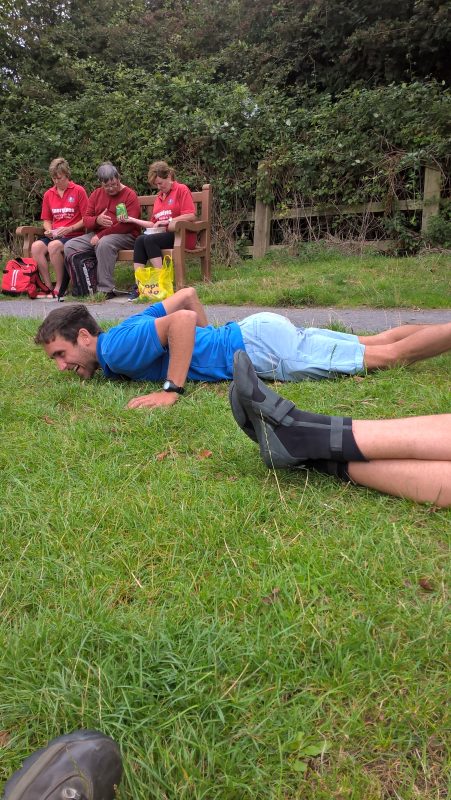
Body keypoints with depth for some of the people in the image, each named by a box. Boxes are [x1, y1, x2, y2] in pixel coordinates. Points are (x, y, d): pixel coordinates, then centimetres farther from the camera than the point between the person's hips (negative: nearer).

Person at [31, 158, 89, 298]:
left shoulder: (78, 191, 0)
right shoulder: (48, 194, 15)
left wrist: (69, 229, -14)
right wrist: (49, 230, 0)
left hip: (74, 235, -5)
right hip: (54, 235, 5)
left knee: (54, 246, -35)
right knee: (36, 246, -25)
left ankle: (59, 287, -20)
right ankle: (48, 286, -18)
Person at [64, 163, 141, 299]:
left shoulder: (130, 195, -4)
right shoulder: (96, 194, 16)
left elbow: (129, 225, -16)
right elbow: (86, 220, 12)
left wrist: (101, 235, -18)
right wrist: (97, 220, -15)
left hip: (125, 236, -6)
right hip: (97, 234, 7)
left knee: (104, 243, -39)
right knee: (70, 246, -12)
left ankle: (106, 289, -32)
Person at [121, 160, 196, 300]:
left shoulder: (181, 189, 3)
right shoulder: (159, 197, 24)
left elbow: (191, 216, -10)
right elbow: (153, 224, 20)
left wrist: (167, 221, -10)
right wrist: (133, 220, 10)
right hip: (163, 235, 6)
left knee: (149, 240, -28)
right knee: (140, 240, -22)